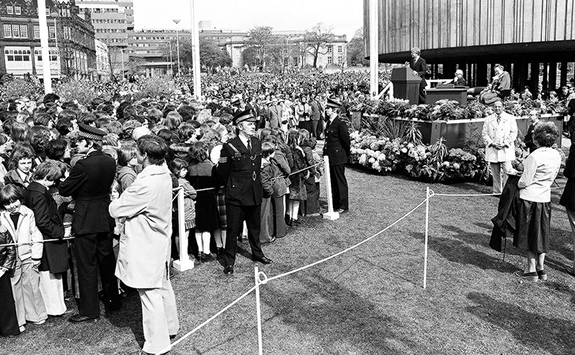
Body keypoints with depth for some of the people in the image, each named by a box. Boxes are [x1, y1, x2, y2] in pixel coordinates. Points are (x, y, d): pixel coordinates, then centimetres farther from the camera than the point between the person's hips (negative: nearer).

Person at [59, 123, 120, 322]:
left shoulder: (83, 165, -22)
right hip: (106, 218, 7)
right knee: (107, 260, 18)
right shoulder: (110, 162, -1)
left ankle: (89, 310, 14)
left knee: (87, 266, 4)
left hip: (86, 221, -7)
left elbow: (64, 190, -14)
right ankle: (113, 300, 30)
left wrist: (69, 182, 6)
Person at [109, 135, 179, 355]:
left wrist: (113, 204, 0)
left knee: (150, 293, 2)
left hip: (145, 247, -9)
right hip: (160, 240, 9)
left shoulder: (145, 184, -28)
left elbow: (116, 210, -20)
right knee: (162, 285, 23)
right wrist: (124, 200, -1)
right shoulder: (164, 174, 0)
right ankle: (170, 326, 41)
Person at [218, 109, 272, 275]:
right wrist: (232, 186, 5)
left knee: (255, 226, 20)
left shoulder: (257, 143, 5)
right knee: (233, 229, 3)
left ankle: (257, 253, 39)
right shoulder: (229, 147, -13)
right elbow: (222, 172, -5)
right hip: (236, 195, -6)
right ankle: (229, 262, 16)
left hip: (255, 193, 6)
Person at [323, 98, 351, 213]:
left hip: (338, 157, -8)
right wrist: (326, 152, 17)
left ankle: (343, 206, 9)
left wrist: (347, 154, -3)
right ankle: (335, 204, 23)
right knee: (332, 181, 13)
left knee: (340, 181, 0)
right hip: (330, 156, 8)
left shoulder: (340, 124, -15)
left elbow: (346, 140, -13)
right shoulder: (329, 123, 11)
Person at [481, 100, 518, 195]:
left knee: (507, 171, -9)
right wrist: (492, 143, -8)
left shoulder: (510, 118, 7)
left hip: (506, 149, -2)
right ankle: (497, 191, 11)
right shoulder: (488, 119, 11)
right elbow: (484, 133, 7)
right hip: (492, 150, 2)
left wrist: (504, 144, -10)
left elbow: (513, 133, 1)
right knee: (495, 173, 4)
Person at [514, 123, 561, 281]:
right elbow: (552, 177, 12)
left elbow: (525, 181, -17)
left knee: (529, 234, 5)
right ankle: (541, 268, 22)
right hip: (545, 198, 6)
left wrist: (518, 183, 3)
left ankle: (531, 269, 11)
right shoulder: (557, 156, 1)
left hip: (530, 198, -6)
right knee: (542, 234, 15)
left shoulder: (535, 156, -21)